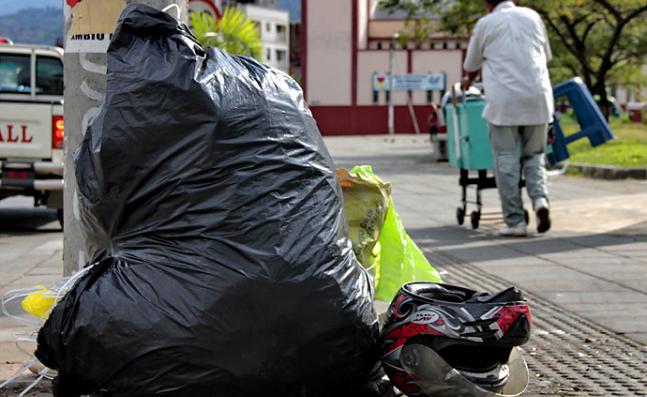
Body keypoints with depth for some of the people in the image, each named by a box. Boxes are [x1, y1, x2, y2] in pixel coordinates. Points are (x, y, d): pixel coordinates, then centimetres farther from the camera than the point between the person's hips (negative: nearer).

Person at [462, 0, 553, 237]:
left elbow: (471, 65, 20)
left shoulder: (485, 24, 8)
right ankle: (540, 198, -11)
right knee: (533, 155, 14)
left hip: (504, 101, -3)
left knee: (506, 161, 2)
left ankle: (515, 221, -1)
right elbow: (547, 55, 28)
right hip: (537, 98, 3)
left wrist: (468, 82, 42)